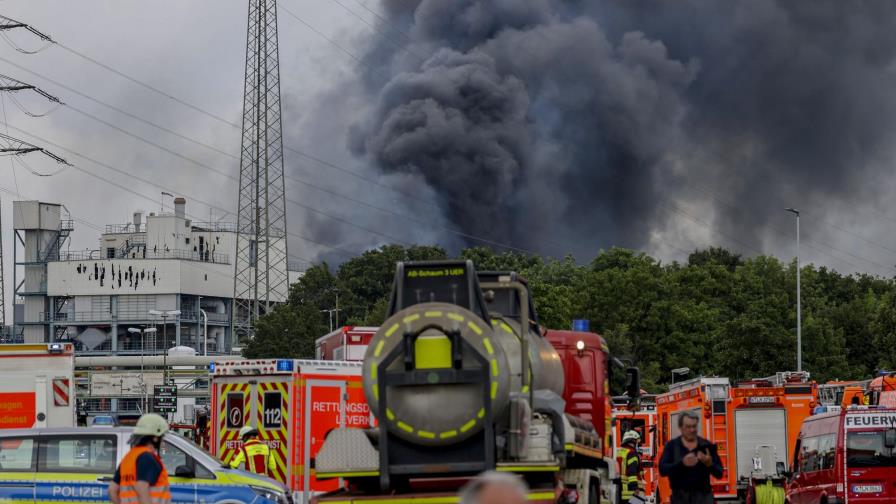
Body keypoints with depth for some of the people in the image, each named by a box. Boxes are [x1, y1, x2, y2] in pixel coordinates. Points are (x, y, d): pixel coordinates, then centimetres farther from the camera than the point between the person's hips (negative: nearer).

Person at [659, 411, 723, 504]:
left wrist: (710, 464, -19)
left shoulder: (707, 446, 5)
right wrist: (682, 463, -24)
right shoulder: (671, 446, 3)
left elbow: (719, 473, 4)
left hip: (703, 496, 0)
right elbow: (663, 469, -9)